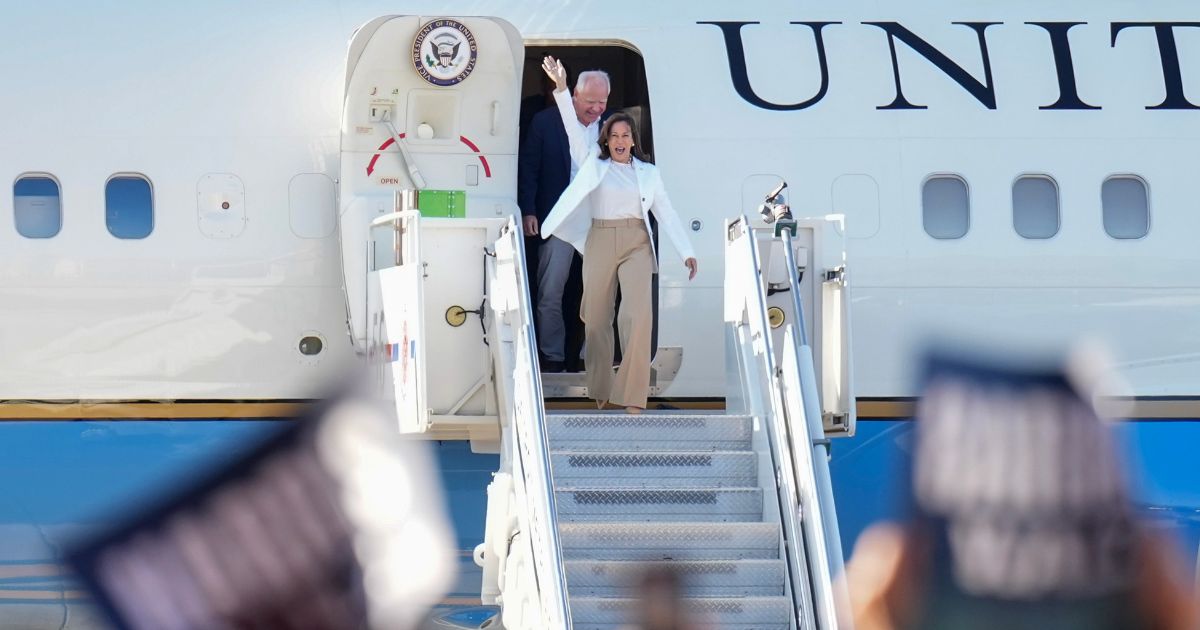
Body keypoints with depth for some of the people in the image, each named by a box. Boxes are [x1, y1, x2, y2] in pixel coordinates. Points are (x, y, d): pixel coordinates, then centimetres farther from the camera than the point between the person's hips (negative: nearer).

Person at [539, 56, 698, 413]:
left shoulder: (648, 172, 12)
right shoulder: (594, 164, 10)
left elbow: (666, 212, 8)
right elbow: (573, 130, 2)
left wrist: (686, 252, -1)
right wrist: (561, 88, -8)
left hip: (636, 244, -1)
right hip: (600, 242, 1)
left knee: (639, 314, -17)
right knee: (598, 318, 4)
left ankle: (632, 397, -19)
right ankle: (599, 391, 17)